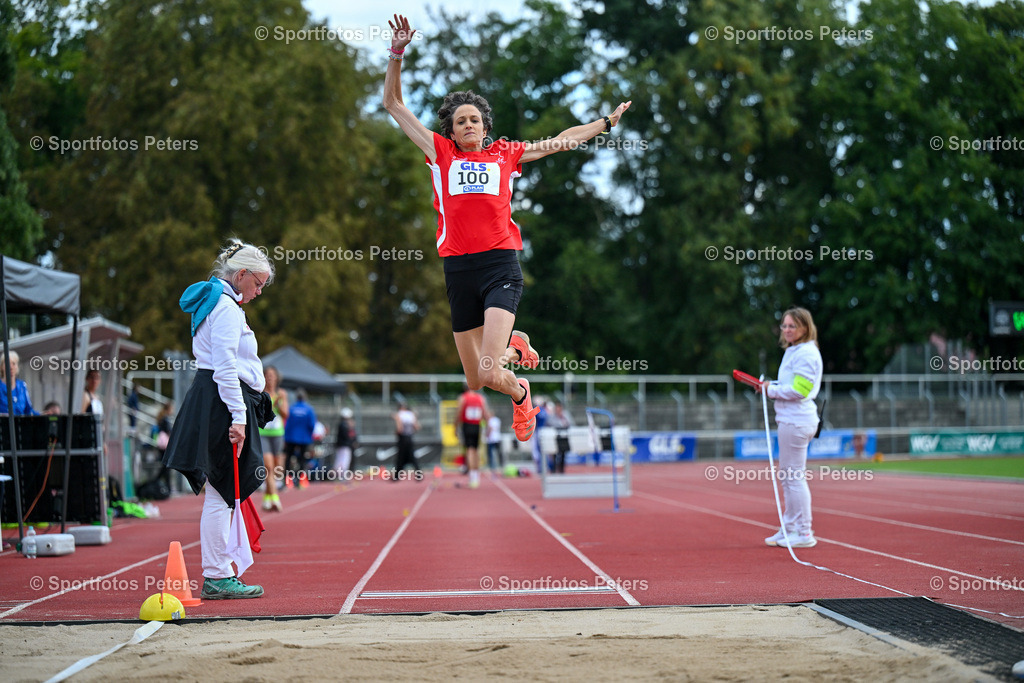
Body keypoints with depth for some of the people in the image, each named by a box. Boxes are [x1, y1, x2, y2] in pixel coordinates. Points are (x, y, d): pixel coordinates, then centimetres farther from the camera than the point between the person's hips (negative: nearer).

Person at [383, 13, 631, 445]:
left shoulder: (505, 154, 13)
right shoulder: (441, 153, 12)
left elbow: (561, 142, 25)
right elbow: (393, 104, 14)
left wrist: (607, 122, 29)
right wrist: (396, 54, 5)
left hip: (501, 264, -2)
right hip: (458, 268, 2)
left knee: (490, 371, -19)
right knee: (474, 381, 9)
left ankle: (520, 393, 16)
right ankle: (512, 345, 43)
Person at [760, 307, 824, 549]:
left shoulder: (806, 353, -14)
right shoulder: (794, 351, 17)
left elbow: (799, 390, -20)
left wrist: (771, 389, -10)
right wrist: (770, 385, 8)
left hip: (796, 421, -11)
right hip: (791, 419, 11)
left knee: (795, 476, -7)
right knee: (787, 476, 16)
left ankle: (803, 533, -3)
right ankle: (790, 528, 24)